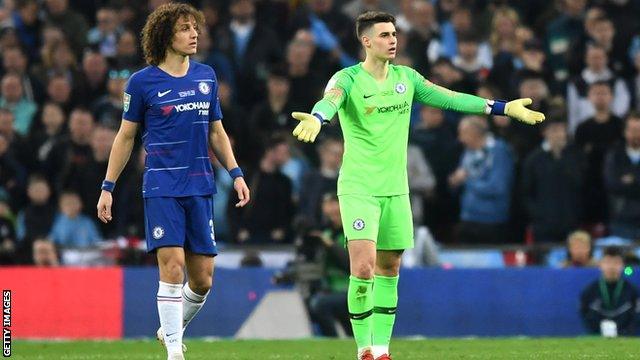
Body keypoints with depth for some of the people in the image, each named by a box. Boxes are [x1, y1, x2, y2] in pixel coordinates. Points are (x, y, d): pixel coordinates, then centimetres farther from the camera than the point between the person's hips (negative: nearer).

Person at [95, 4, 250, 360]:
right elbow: (125, 136, 6)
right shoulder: (142, 82, -1)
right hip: (162, 186, -4)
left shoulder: (206, 76, 11)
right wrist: (108, 188, 5)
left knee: (203, 277, 3)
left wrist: (236, 173, 8)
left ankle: (173, 328, 29)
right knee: (172, 264, -16)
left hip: (200, 187, 4)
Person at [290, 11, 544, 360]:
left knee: (389, 269, 10)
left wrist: (503, 107, 10)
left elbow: (449, 98, 12)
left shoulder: (406, 78, 7)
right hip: (358, 187, -6)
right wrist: (317, 118, -55)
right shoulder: (348, 79, -10)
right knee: (363, 266, -17)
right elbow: (331, 99, -31)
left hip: (395, 188, 6)